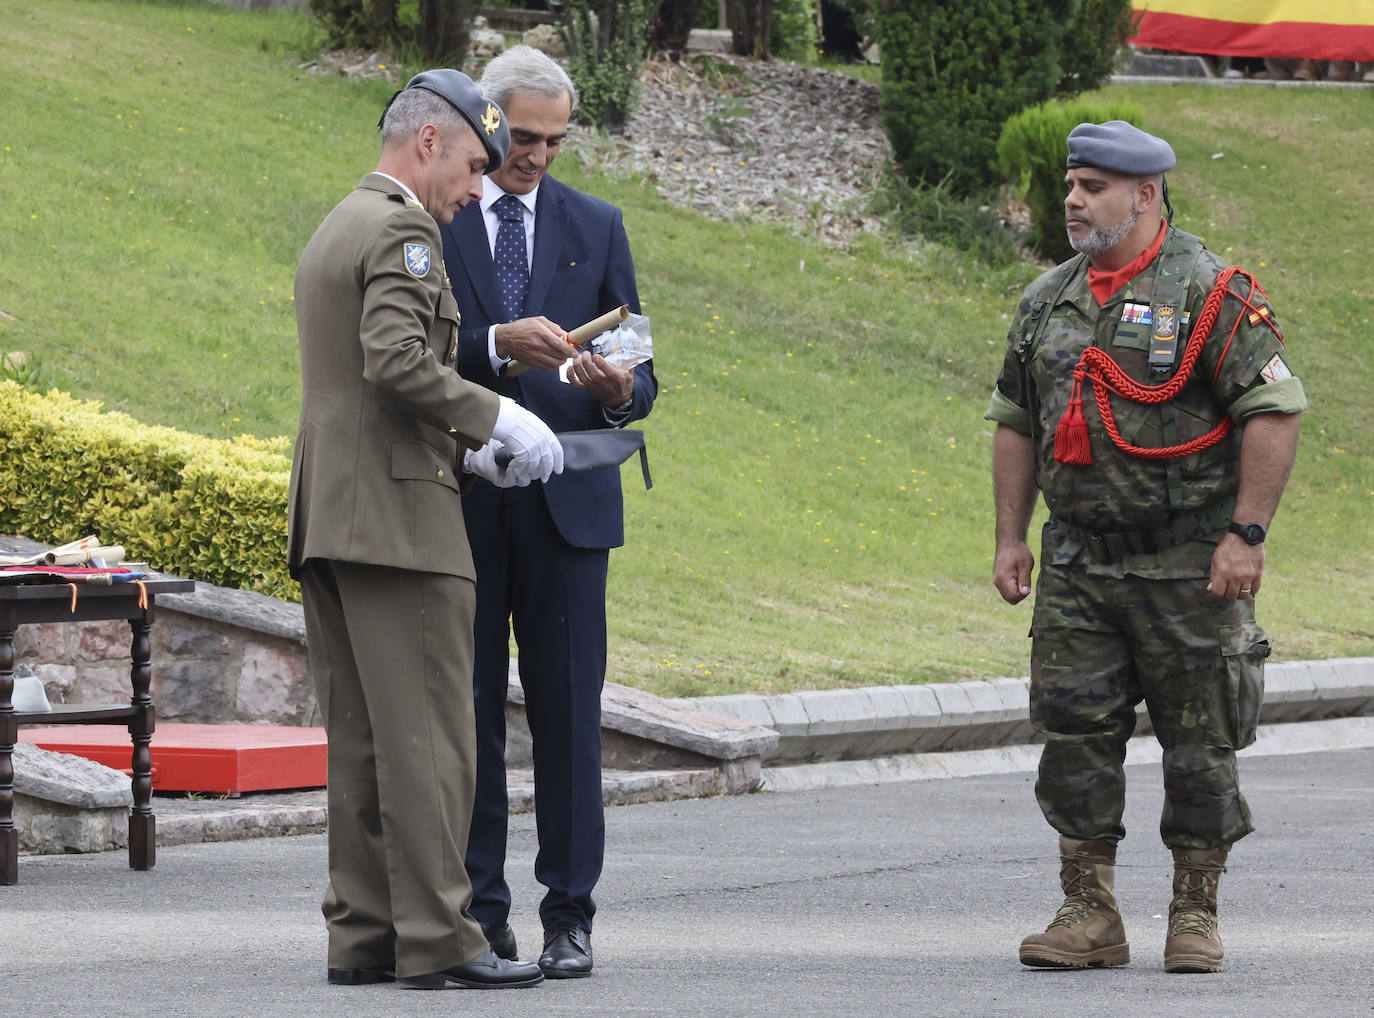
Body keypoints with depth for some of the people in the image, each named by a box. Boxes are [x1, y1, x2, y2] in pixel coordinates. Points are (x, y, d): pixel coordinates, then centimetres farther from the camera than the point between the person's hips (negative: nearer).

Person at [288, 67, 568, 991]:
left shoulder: (332, 232, 22)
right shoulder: (402, 231, -9)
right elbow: (397, 360, -23)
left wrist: (463, 446, 18)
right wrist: (498, 419, -13)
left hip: (328, 520, 10)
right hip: (396, 516, -10)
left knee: (362, 741, 9)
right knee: (427, 739, -8)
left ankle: (362, 934, 9)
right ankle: (435, 939, -10)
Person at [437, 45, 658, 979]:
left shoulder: (595, 226, 11)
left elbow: (639, 375, 10)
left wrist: (621, 389, -14)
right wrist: (495, 345, -21)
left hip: (566, 502, 1)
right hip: (459, 502, -1)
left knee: (569, 714, -1)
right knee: (468, 714, 2)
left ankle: (570, 917, 3)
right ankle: (480, 911, 8)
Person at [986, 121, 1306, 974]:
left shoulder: (1212, 295, -8)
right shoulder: (1048, 301, 11)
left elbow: (1275, 413, -12)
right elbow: (1016, 423, 19)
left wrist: (1245, 534, -17)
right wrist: (1012, 537, 13)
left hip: (1189, 571, -5)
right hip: (1078, 568, 5)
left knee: (1199, 743, 1)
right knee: (1075, 735, 1)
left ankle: (1196, 914, 12)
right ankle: (1090, 913, 8)